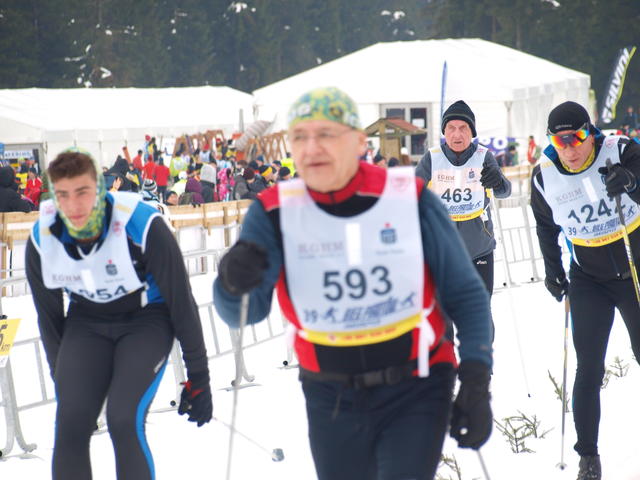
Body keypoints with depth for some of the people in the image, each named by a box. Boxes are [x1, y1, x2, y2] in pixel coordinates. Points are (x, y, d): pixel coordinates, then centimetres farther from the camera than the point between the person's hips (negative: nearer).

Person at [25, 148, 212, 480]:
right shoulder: (42, 240, -15)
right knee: (70, 425, -12)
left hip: (147, 319, -4)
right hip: (87, 323, 4)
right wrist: (62, 379, 10)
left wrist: (198, 379, -10)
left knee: (124, 421, -22)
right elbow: (49, 316, 3)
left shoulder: (142, 226, -28)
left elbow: (181, 302, -16)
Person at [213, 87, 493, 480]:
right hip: (331, 399, 3)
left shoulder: (409, 198, -11)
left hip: (414, 392, -3)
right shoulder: (276, 212, -7)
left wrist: (476, 385, -11)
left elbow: (465, 295, -3)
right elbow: (246, 312, -12)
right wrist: (234, 284, -35)